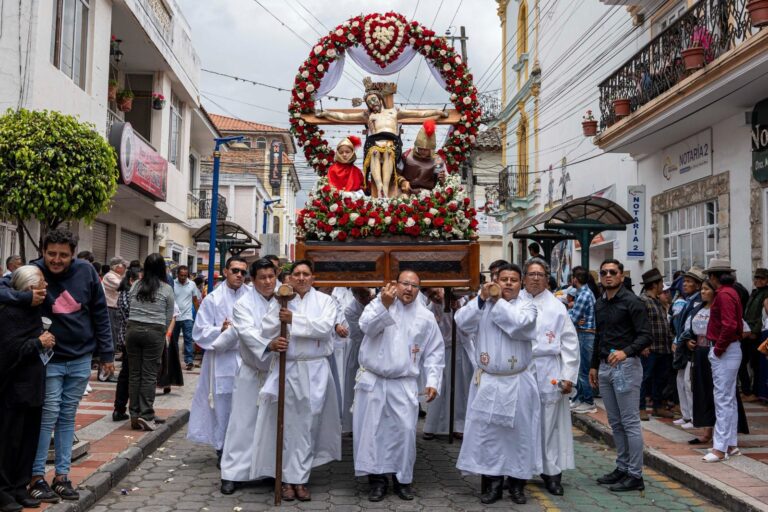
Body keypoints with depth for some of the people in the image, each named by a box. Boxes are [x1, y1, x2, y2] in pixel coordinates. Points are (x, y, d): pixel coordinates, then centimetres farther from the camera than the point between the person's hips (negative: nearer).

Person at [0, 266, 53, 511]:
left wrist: (45, 340, 11)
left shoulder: (34, 310, 12)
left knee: (29, 440, 12)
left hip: (33, 387, 8)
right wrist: (39, 343, -14)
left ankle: (20, 487, 21)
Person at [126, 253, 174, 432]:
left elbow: (129, 308, 10)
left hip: (133, 329, 3)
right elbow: (169, 317, 4)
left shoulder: (135, 286, 6)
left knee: (134, 373, 8)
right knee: (149, 375, 0)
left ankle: (135, 414, 12)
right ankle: (146, 415, -2)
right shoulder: (167, 289, 0)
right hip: (155, 332, -3)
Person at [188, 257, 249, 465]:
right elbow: (200, 332, -1)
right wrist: (221, 331, -15)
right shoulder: (213, 299, 1)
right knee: (222, 408, 4)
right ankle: (222, 451, 18)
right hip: (221, 360, -1)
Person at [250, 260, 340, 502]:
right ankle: (288, 478, 12)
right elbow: (265, 331, 0)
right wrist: (271, 344, -21)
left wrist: (294, 319, -18)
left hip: (315, 370, 0)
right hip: (287, 370, 0)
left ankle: (299, 478, 13)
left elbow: (325, 327, -13)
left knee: (308, 426, 4)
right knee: (288, 425, 3)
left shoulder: (325, 300, 3)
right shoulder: (280, 302, 5)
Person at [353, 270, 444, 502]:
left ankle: (402, 479, 16)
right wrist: (384, 306, -34)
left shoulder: (426, 317, 5)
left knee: (405, 430, -1)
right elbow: (367, 326, -20)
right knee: (372, 429, 3)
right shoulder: (380, 302, -1)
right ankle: (377, 478, 15)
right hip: (372, 380, -1)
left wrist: (432, 381, -1)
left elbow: (435, 352, 9)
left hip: (404, 384, 1)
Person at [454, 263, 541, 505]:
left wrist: (498, 301, -12)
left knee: (518, 432, 7)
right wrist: (481, 299, -15)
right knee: (486, 432, 3)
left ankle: (517, 482, 19)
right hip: (486, 381, 1)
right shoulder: (482, 302, 5)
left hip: (517, 383, -1)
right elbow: (462, 323, -8)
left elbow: (519, 324, -20)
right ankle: (492, 481, 13)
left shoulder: (527, 305, 1)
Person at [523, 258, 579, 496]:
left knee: (550, 423, 2)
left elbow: (570, 343, 3)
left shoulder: (557, 307, 5)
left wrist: (569, 376, -3)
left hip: (549, 373, 0)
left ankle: (552, 472, 14)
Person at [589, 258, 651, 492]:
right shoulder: (599, 304, 14)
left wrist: (626, 352, -30)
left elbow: (645, 336, -15)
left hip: (626, 366, -8)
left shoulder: (632, 302, -9)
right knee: (615, 423, 14)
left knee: (630, 423, -4)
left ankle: (635, 475, 3)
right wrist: (594, 365, 20)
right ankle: (622, 467, 24)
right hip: (605, 367, 8)